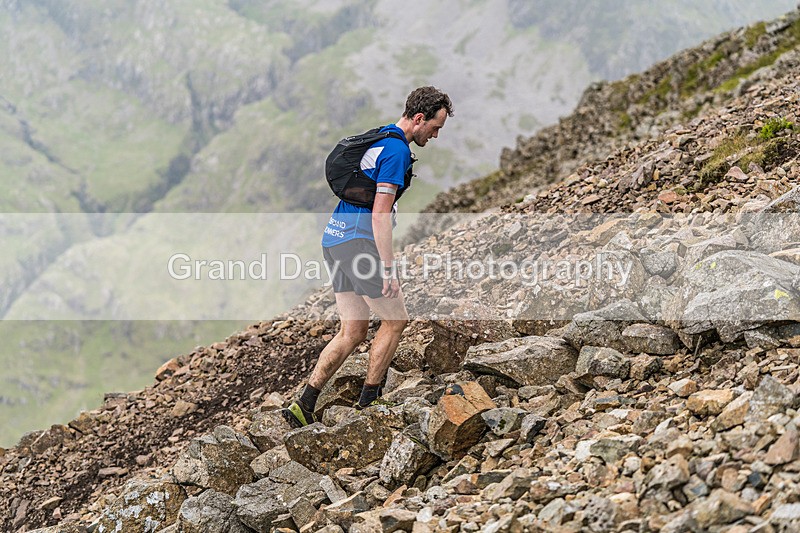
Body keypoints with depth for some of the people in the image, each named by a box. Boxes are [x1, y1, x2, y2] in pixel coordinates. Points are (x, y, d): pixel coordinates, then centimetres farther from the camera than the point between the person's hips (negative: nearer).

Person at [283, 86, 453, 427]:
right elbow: (380, 215, -20)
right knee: (395, 321, 3)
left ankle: (304, 407, 4)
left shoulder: (376, 139, 19)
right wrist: (388, 268, -19)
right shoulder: (396, 150, -13)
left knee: (353, 332, 10)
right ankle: (367, 405, 7)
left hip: (334, 240, 9)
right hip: (358, 242, -9)